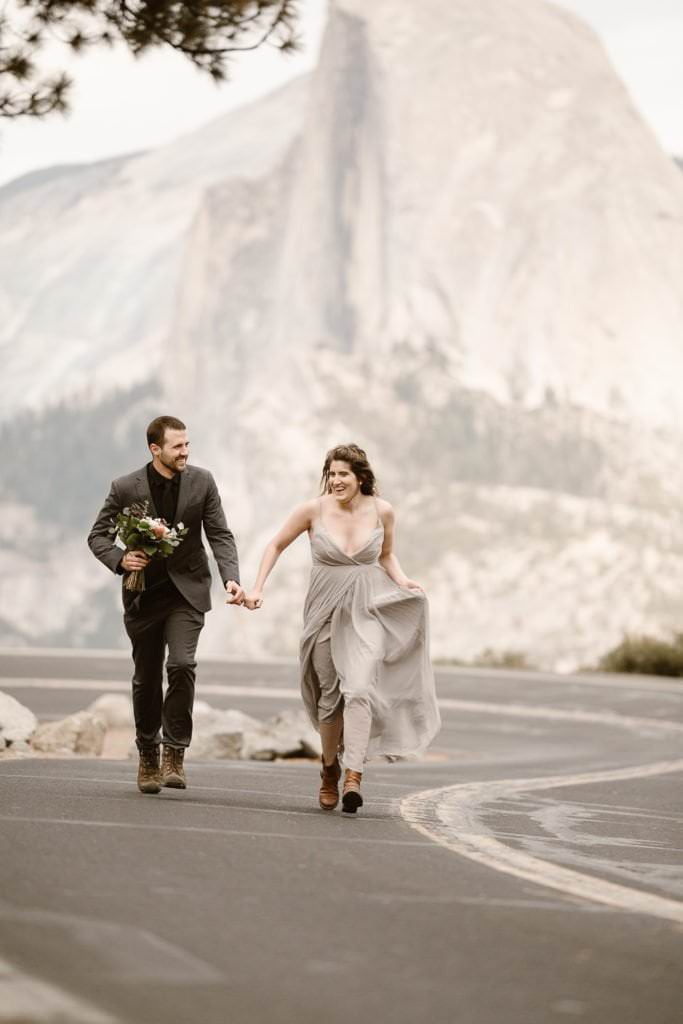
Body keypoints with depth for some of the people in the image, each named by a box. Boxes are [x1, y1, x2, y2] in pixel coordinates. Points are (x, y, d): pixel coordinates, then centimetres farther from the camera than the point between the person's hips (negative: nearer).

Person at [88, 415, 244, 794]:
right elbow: (98, 536, 0)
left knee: (182, 664, -20)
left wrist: (231, 577, -17)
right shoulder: (125, 488, -8)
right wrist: (119, 559, -22)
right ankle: (148, 757, 25)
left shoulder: (202, 482, -4)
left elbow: (220, 535, -2)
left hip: (187, 590, 0)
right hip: (144, 592, 0)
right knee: (146, 678, 8)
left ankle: (175, 754, -11)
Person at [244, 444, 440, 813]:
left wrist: (402, 582, -3)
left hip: (367, 611, -1)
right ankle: (329, 769, 32)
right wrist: (257, 589, 0)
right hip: (326, 609, 1)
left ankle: (353, 776, -26)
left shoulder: (382, 511, -3)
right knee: (329, 695, 8)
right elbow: (277, 545, 7)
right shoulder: (314, 510, -7)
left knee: (359, 688, -20)